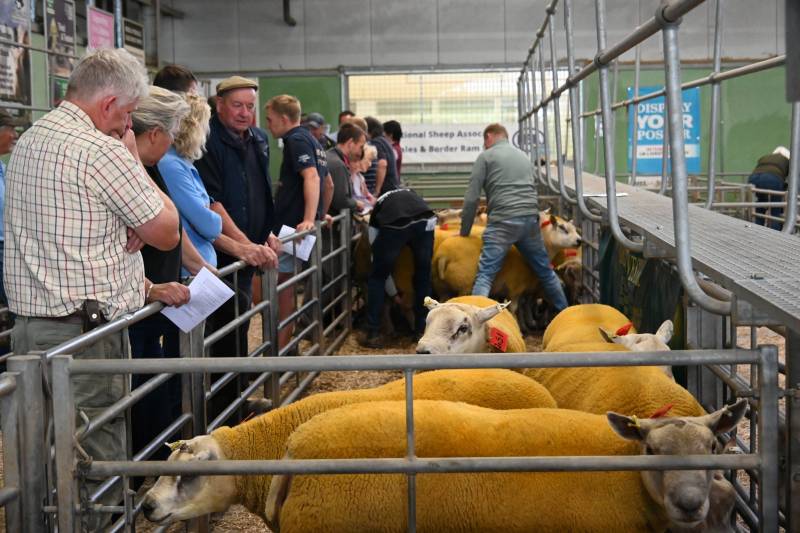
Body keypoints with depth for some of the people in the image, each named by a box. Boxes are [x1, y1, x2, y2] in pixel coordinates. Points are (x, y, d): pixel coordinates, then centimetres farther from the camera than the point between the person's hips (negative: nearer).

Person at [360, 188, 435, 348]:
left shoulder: (378, 208, 36)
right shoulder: (410, 193, 43)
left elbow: (379, 260, 34)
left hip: (394, 224, -2)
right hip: (425, 221, 2)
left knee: (377, 278, 18)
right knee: (423, 277, 21)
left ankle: (373, 335, 16)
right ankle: (422, 330, 28)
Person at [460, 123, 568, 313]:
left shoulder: (486, 156, 6)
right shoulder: (523, 156, 25)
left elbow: (472, 197, 2)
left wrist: (464, 231, 9)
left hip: (503, 222, -6)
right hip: (531, 219, 6)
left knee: (485, 275, -10)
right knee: (545, 270, 19)